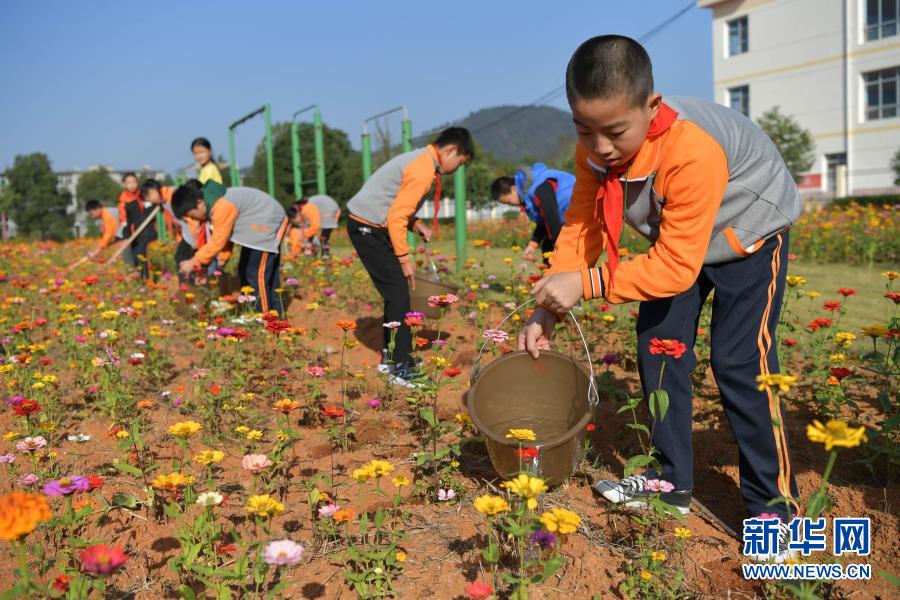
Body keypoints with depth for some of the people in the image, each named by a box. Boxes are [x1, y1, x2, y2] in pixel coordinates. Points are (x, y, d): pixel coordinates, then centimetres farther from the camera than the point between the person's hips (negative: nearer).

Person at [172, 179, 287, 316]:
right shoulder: (209, 201, 0)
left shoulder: (222, 207, -31)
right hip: (255, 226, 11)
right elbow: (222, 235, 1)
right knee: (245, 270, 13)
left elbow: (218, 241, -26)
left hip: (268, 223, -11)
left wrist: (194, 261, -18)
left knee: (258, 274, -12)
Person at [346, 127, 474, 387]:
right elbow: (396, 218, -22)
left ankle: (390, 357, 21)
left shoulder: (420, 159, 13)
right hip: (368, 228, -10)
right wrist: (404, 260, -15)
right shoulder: (423, 170, -18)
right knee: (398, 292, -9)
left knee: (396, 290, 13)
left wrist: (416, 224, 4)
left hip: (368, 225, 10)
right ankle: (401, 368, -6)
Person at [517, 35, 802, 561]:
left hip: (748, 233, -6)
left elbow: (677, 267, -38)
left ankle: (776, 507, 3)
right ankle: (673, 481, 17)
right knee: (659, 348, 2)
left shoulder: (693, 152, -41)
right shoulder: (595, 149, -20)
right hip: (675, 238, 7)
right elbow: (580, 227, -16)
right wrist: (547, 311, -24)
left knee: (741, 364, -12)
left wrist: (586, 284, -41)